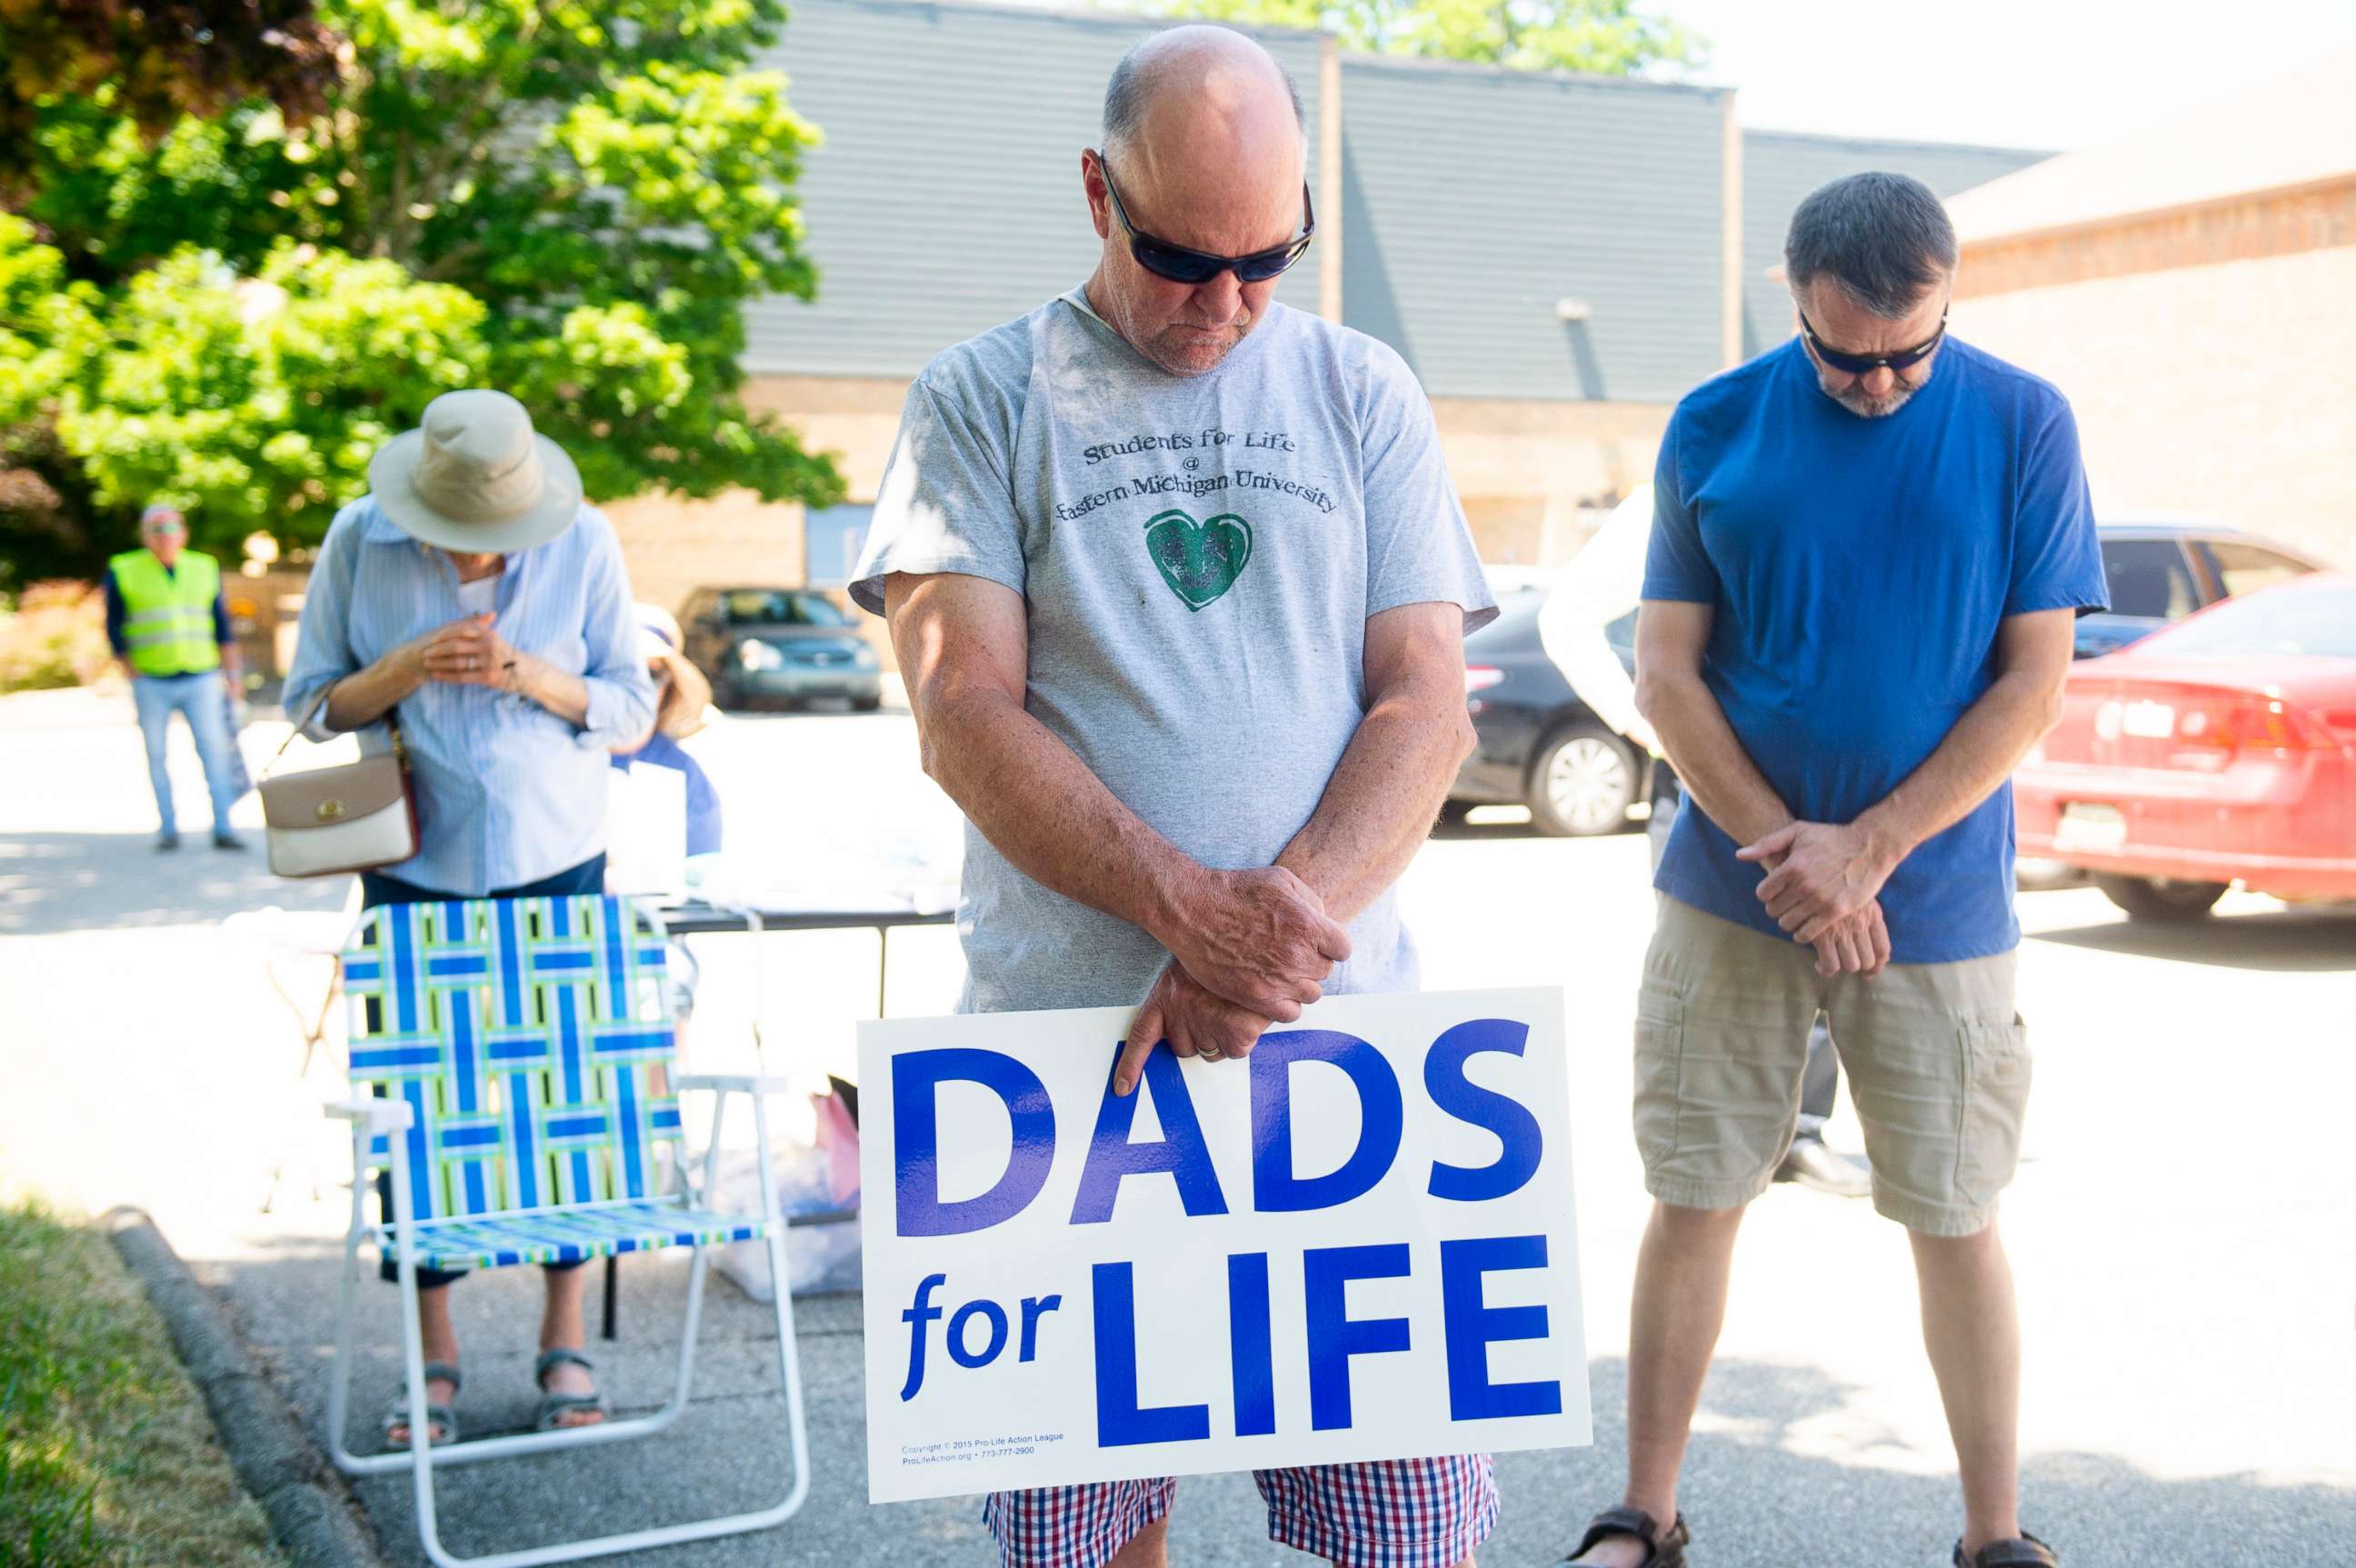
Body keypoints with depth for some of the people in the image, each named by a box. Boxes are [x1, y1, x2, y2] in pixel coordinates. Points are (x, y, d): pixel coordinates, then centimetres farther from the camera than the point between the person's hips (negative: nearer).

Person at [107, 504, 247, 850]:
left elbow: (221, 624, 13)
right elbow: (114, 629, 5)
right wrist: (132, 674, -2)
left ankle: (223, 828, -6)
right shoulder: (123, 573, 2)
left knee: (215, 750, -7)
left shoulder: (205, 569, 9)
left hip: (201, 678, 1)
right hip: (151, 683, -1)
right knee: (157, 754, 3)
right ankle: (168, 828, 11)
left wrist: (233, 671, 9)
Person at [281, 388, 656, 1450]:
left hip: (555, 863, 0)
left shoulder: (584, 542, -6)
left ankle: (564, 1343, 17)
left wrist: (534, 678, -19)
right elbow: (311, 702, 2)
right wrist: (405, 669, -17)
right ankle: (434, 1355, 15)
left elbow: (632, 708, 0)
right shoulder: (359, 542, -5)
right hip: (415, 869, 0)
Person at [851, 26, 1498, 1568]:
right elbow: (967, 715, -5)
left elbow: (1428, 703, 3)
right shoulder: (980, 401, 5)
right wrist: (1191, 903, -18)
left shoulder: (1363, 392, 11)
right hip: (1062, 1036, -1)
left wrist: (1284, 923, -13)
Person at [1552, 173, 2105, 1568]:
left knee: (1958, 1223, 7)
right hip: (1730, 898, 1)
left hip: (1939, 911, -1)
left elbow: (2033, 685, -5)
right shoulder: (1718, 428, 0)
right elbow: (1668, 672, -1)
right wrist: (1789, 856, -11)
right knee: (1695, 1204, 6)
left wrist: (1865, 850, -13)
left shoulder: (2024, 427, -3)